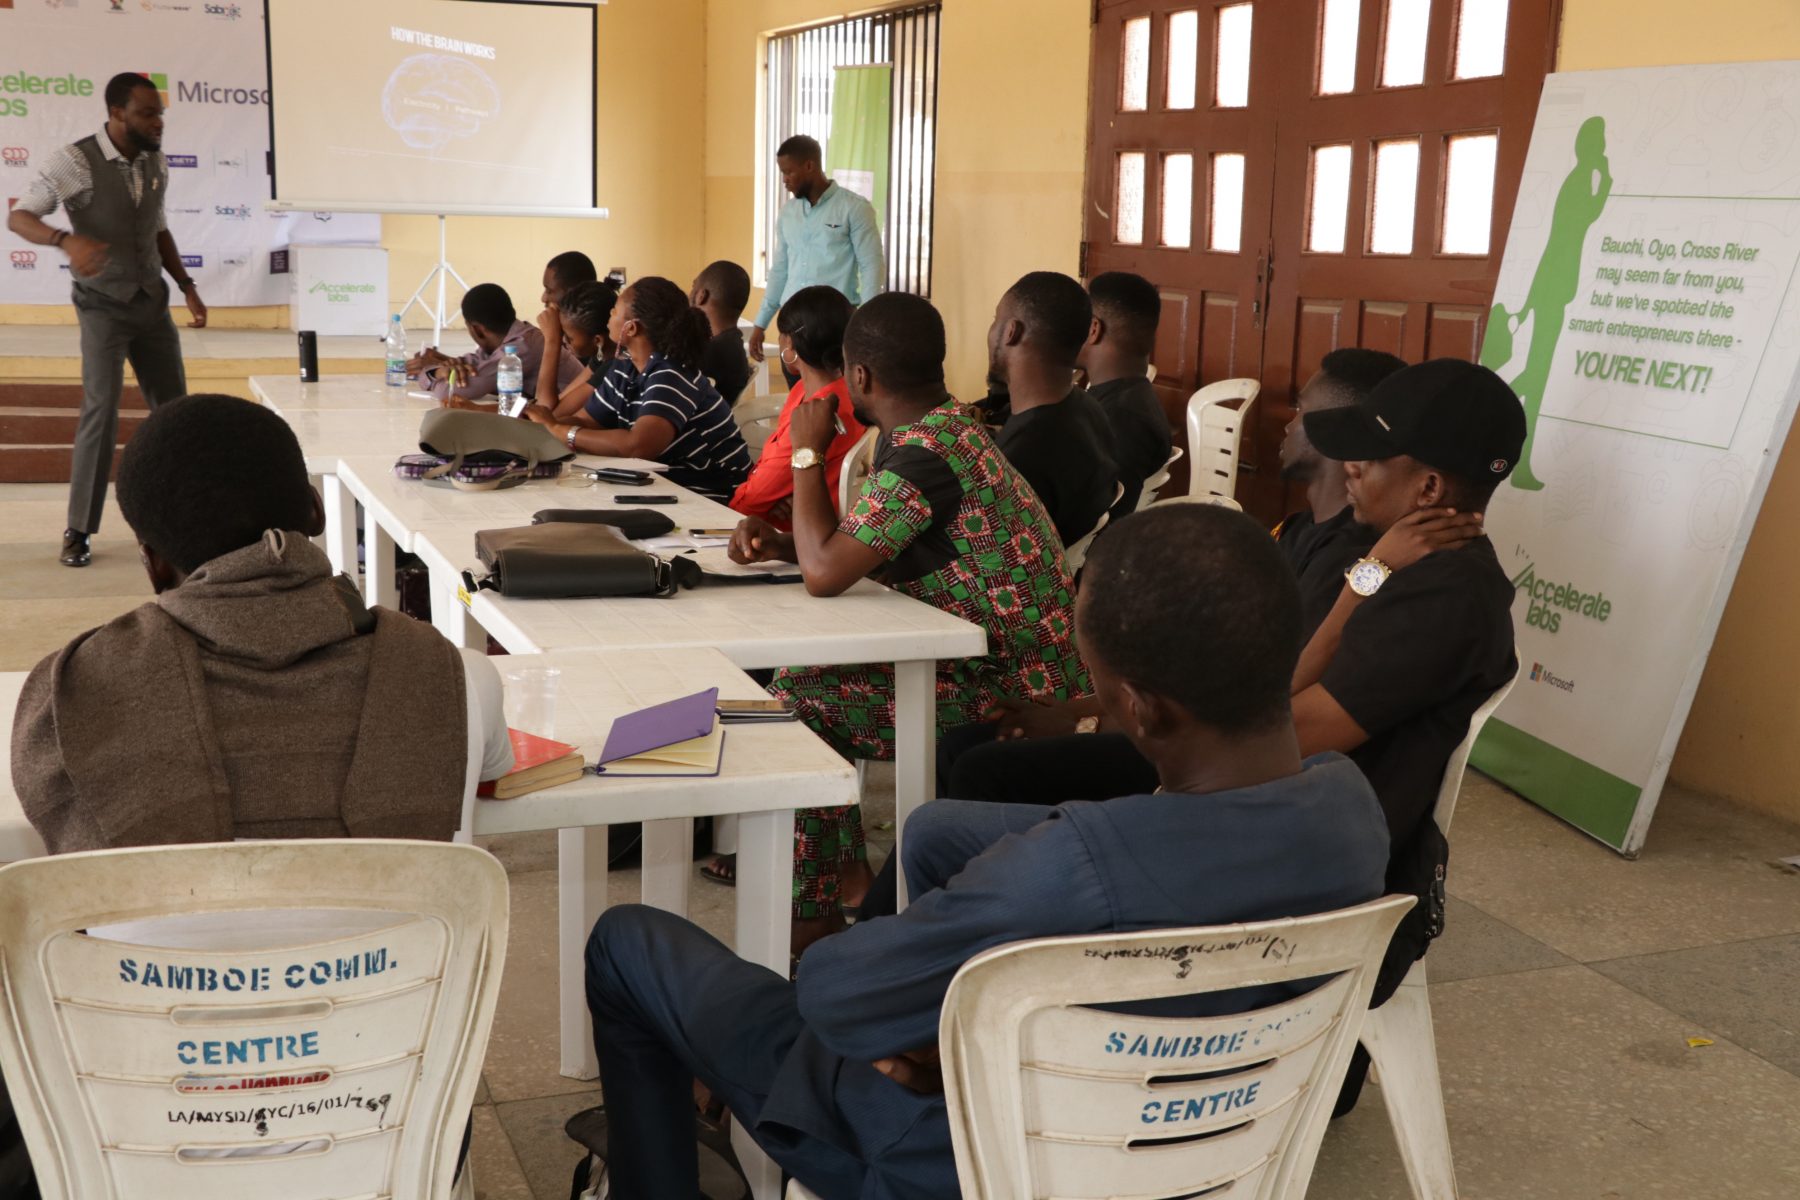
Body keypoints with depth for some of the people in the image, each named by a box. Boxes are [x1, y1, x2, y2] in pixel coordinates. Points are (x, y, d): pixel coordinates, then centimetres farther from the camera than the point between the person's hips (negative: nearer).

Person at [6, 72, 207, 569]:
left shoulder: (157, 163, 4)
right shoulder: (74, 161, -14)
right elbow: (18, 216, -14)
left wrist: (187, 285, 7)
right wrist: (67, 240, -33)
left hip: (153, 302, 6)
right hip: (104, 305, -6)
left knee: (172, 408, 7)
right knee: (101, 410, -13)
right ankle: (78, 530, -1)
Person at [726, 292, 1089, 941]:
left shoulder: (925, 453, -23)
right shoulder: (947, 424, 9)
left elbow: (825, 572, -25)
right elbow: (855, 548, 16)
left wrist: (808, 453, -12)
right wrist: (779, 541, -1)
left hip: (1010, 694, -10)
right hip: (1013, 665, 10)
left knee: (797, 695, -12)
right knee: (816, 668, 15)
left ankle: (814, 914, 2)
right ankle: (848, 869, 20)